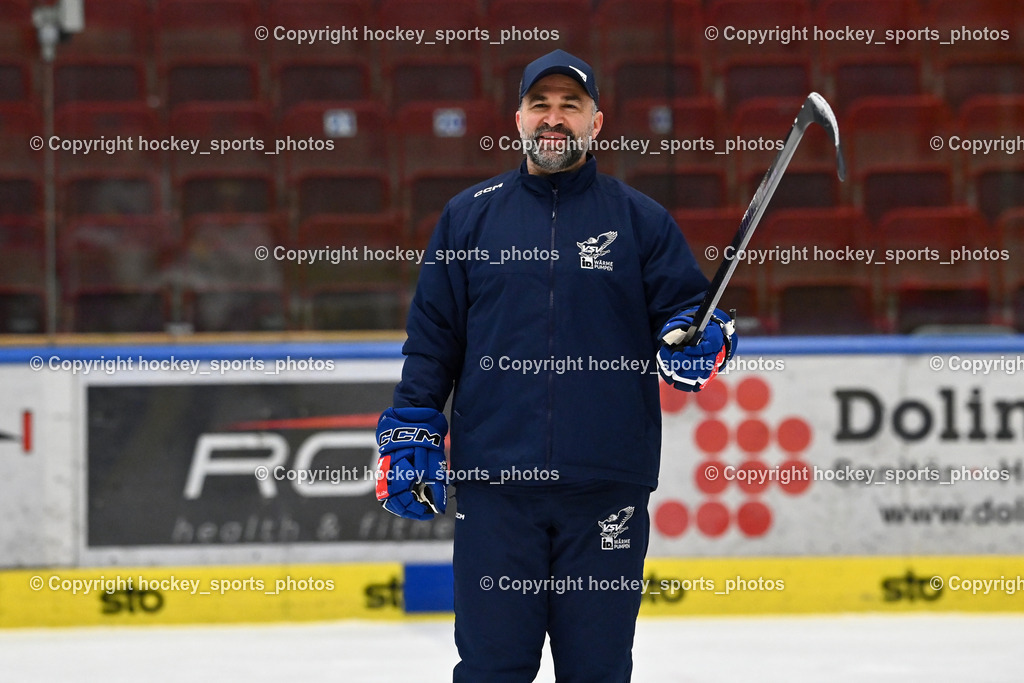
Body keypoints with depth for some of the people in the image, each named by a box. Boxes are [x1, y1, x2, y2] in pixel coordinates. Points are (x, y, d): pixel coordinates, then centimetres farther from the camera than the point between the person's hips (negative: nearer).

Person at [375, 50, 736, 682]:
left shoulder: (641, 219, 8)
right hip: (494, 484, 0)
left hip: (607, 486, 0)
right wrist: (409, 434, 6)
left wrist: (697, 340, -15)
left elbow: (686, 308, 8)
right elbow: (432, 335, 12)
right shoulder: (470, 215, 10)